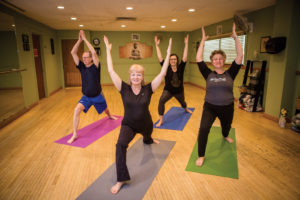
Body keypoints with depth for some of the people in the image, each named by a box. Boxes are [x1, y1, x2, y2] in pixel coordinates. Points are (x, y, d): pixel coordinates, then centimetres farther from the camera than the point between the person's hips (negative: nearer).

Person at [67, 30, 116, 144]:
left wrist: (85, 39, -27)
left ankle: (109, 116, 64)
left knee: (105, 110, 25)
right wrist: (79, 40, -21)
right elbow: (73, 53, -13)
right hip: (86, 97, 2)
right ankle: (74, 134, -16)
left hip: (97, 96, -1)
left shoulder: (95, 67, -16)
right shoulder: (81, 67, -7)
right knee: (77, 110, -24)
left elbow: (94, 52, -32)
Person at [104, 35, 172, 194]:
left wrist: (168, 53, -27)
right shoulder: (124, 89, -17)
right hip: (128, 124, -2)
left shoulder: (148, 89, -17)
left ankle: (148, 140, 77)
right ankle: (121, 179, -17)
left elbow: (162, 74, -24)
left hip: (145, 124, 2)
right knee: (120, 145, -29)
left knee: (147, 137, 35)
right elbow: (111, 71, -20)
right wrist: (108, 50, -19)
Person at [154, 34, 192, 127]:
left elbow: (185, 57, -18)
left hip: (179, 91, 2)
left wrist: (186, 44, -22)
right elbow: (160, 58, -20)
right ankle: (161, 120, -21)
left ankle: (186, 109, 67)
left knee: (182, 102, 29)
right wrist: (157, 45, -24)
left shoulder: (180, 68, -11)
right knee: (161, 101, -29)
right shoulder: (167, 68, -14)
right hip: (168, 90, -2)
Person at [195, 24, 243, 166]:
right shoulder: (208, 74, -4)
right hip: (210, 107, -2)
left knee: (226, 127, 27)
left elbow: (240, 56, -11)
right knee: (203, 129, -20)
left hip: (227, 108, 2)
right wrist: (203, 40, -9)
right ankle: (201, 156, -1)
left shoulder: (230, 73, -4)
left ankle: (225, 136, 66)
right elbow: (198, 59, -9)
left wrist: (235, 37, -14)